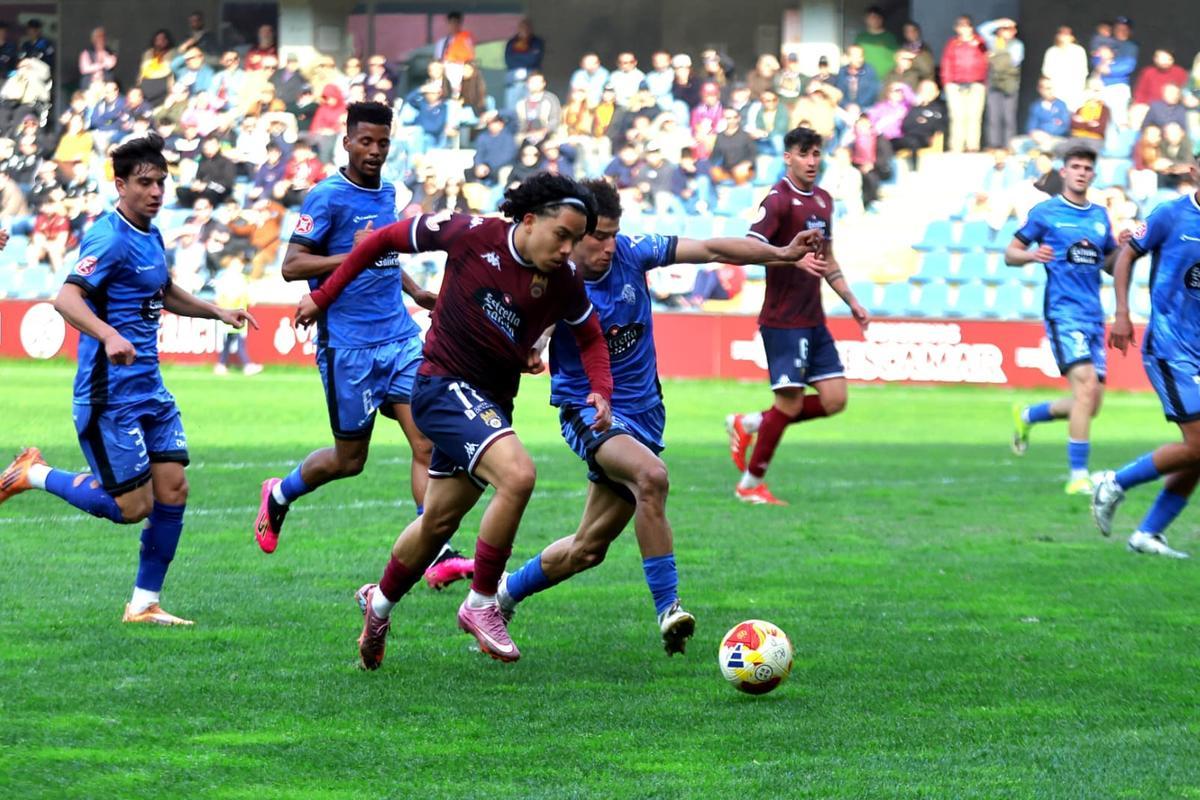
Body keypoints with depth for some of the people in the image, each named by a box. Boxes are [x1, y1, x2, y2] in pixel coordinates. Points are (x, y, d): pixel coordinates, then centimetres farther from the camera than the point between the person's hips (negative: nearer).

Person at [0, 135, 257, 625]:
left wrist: (217, 312, 24)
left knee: (173, 491, 2)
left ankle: (144, 603, 12)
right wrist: (109, 336, -45)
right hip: (110, 394, -9)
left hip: (149, 390, 9)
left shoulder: (150, 236, 13)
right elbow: (66, 298, -30)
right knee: (132, 506, -7)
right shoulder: (110, 239, -16)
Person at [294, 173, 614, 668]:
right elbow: (386, 239, -3)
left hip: (492, 403, 6)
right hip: (445, 385, -6)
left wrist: (600, 391, -6)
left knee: (439, 523, 17)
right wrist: (323, 296, 2)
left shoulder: (563, 284, -5)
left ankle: (379, 605, 43)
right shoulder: (472, 235, -15)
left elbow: (590, 337, 14)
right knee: (517, 475, -28)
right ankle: (481, 604, -14)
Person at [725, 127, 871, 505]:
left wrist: (852, 301, 23)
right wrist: (794, 257, -32)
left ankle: (750, 424, 18)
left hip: (813, 320, 8)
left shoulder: (823, 200, 15)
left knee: (834, 399, 2)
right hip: (783, 321, -8)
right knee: (790, 401, -8)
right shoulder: (779, 200, -11)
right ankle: (751, 484, 8)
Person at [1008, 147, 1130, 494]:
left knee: (1090, 404, 6)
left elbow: (1109, 265, 24)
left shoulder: (1100, 216, 16)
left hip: (1094, 315, 6)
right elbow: (1010, 254, 4)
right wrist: (1031, 255, -18)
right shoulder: (1045, 212, 1)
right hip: (1063, 310, -6)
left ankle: (1027, 416, 34)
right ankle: (1078, 476, -20)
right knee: (1086, 384, -23)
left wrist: (1122, 247, 2)